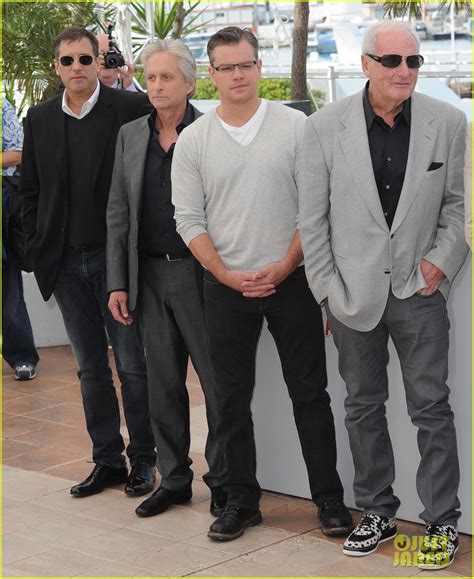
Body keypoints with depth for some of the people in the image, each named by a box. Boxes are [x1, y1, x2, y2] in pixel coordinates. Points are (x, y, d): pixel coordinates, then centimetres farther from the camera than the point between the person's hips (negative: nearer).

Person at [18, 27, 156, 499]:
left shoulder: (132, 109, -6)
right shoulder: (40, 119, 7)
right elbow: (30, 191, 12)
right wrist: (38, 251, 6)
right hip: (66, 262, 4)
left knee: (133, 365, 4)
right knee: (90, 368, 11)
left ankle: (143, 459, 15)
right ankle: (107, 460, 21)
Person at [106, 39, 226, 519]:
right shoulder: (130, 135, 9)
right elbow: (118, 213, 10)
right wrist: (117, 282, 5)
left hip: (200, 273, -4)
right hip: (150, 276, 5)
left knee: (219, 382, 2)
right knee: (163, 384, 11)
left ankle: (222, 479, 15)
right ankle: (173, 479, 23)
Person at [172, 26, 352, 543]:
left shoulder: (295, 127, -1)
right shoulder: (193, 140, 2)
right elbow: (189, 219, 1)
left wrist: (284, 266, -11)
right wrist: (227, 275, -9)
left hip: (290, 280, -1)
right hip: (225, 285, 1)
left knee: (309, 393, 4)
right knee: (231, 399, 7)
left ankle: (329, 498, 14)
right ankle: (241, 500, 19)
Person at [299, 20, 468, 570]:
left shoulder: (448, 123, -3)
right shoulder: (325, 127, -4)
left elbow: (458, 202, 6)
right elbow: (313, 219, 0)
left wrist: (443, 259, -8)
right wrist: (326, 291, -2)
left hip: (419, 288, -1)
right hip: (354, 292, 1)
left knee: (431, 409, 2)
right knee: (363, 407, 13)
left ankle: (441, 523, 14)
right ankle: (376, 512, 28)